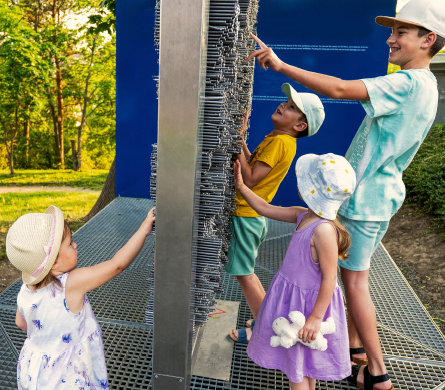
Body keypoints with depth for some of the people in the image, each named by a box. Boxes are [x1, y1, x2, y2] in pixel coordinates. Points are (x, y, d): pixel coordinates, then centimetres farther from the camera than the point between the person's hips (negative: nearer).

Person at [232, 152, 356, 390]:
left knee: (298, 364, 11)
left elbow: (329, 278, -26)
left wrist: (316, 318, -22)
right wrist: (241, 186, 5)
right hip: (292, 293, 8)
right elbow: (266, 209, 6)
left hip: (307, 301, -8)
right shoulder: (303, 216, -4)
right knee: (302, 361, 27)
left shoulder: (324, 230, -30)